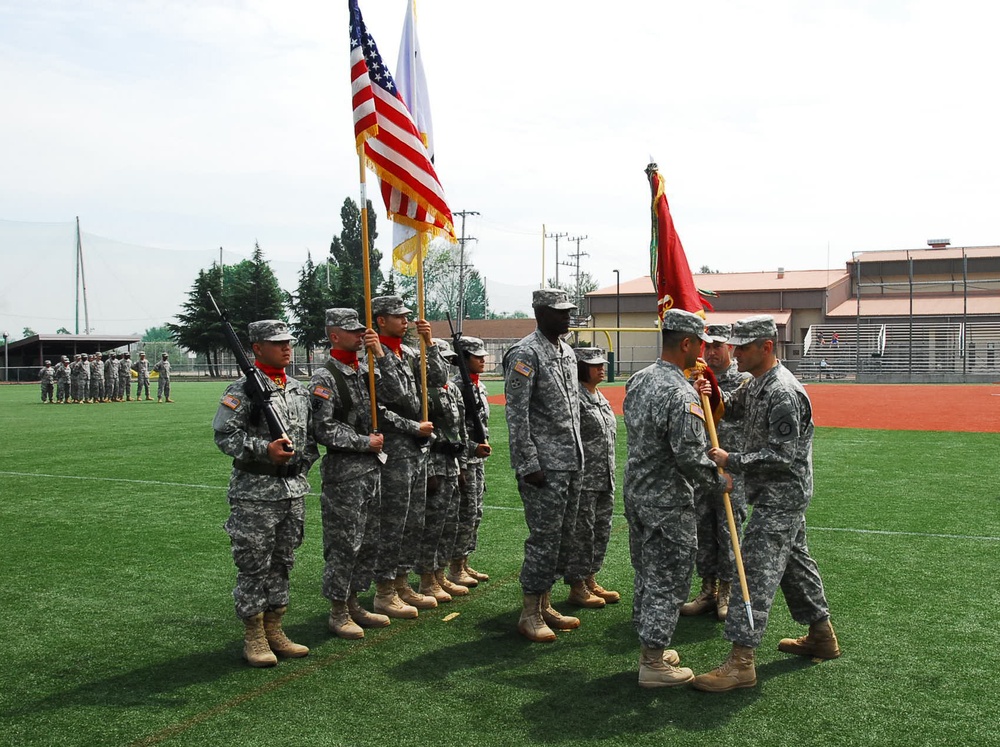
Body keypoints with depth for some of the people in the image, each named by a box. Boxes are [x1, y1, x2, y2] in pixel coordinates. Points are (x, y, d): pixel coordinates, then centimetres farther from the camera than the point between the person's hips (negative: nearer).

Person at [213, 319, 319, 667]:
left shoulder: (299, 390, 13)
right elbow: (224, 435, -14)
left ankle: (274, 630, 25)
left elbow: (310, 434, 22)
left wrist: (303, 463, 8)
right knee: (254, 564, 1)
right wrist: (266, 450, -23)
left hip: (293, 491, 7)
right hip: (254, 493, -7)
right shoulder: (242, 390, -9)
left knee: (282, 563, 13)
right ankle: (253, 637, 12)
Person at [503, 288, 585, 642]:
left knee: (564, 537, 13)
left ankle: (545, 605, 25)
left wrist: (578, 454, 18)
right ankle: (529, 615, 9)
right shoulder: (526, 354, -12)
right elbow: (516, 414, -16)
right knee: (544, 538, -4)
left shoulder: (567, 352, 15)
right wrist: (528, 465, -19)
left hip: (571, 463, 9)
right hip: (544, 466, -9)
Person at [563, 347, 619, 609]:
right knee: (582, 531, -1)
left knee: (602, 531, 15)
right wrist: (575, 477, -19)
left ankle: (590, 580, 27)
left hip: (605, 480, 9)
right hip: (584, 480, -9)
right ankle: (577, 587, 10)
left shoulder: (601, 398, 15)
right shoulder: (575, 398, -14)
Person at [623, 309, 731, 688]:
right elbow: (692, 457, -25)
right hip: (668, 505, -9)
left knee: (646, 575, 19)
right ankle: (653, 664, 12)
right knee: (667, 581, 3)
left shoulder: (637, 380, 4)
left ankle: (650, 649, 32)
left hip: (635, 494, 9)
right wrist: (720, 484, -8)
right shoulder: (682, 394, -24)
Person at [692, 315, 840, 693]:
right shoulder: (757, 383, 9)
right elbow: (733, 407, 22)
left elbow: (781, 456, -25)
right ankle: (821, 636, 37)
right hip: (778, 493, 11)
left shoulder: (783, 393, -23)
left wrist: (731, 460, -22)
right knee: (794, 560, 21)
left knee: (756, 569, -12)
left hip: (782, 495, -11)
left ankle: (741, 662, -11)